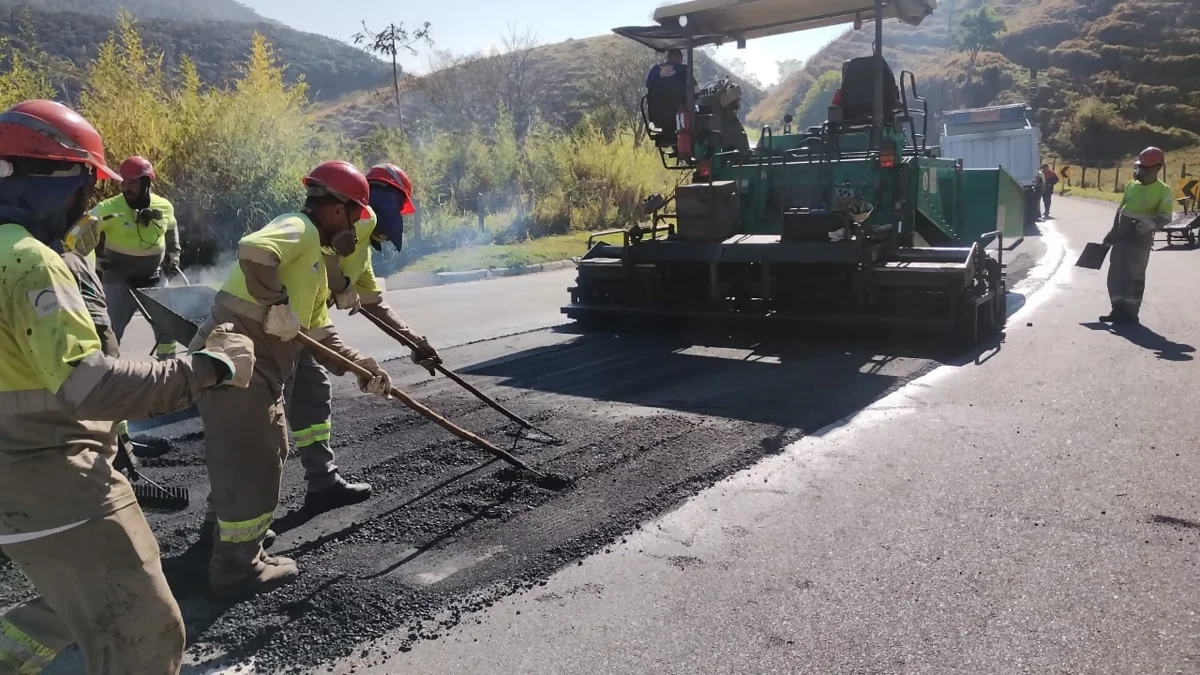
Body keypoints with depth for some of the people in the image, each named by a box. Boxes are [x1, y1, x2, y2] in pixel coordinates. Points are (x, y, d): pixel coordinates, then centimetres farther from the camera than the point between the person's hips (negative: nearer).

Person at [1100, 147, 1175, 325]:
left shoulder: (1164, 191, -10)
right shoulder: (1131, 185, 9)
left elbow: (1166, 216, -16)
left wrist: (1152, 224, -36)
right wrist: (1112, 232, 16)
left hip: (1141, 238, -7)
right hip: (1121, 236, 7)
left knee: (1134, 276, -3)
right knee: (1115, 274, 9)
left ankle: (1130, 313, 6)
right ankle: (1118, 310, 18)